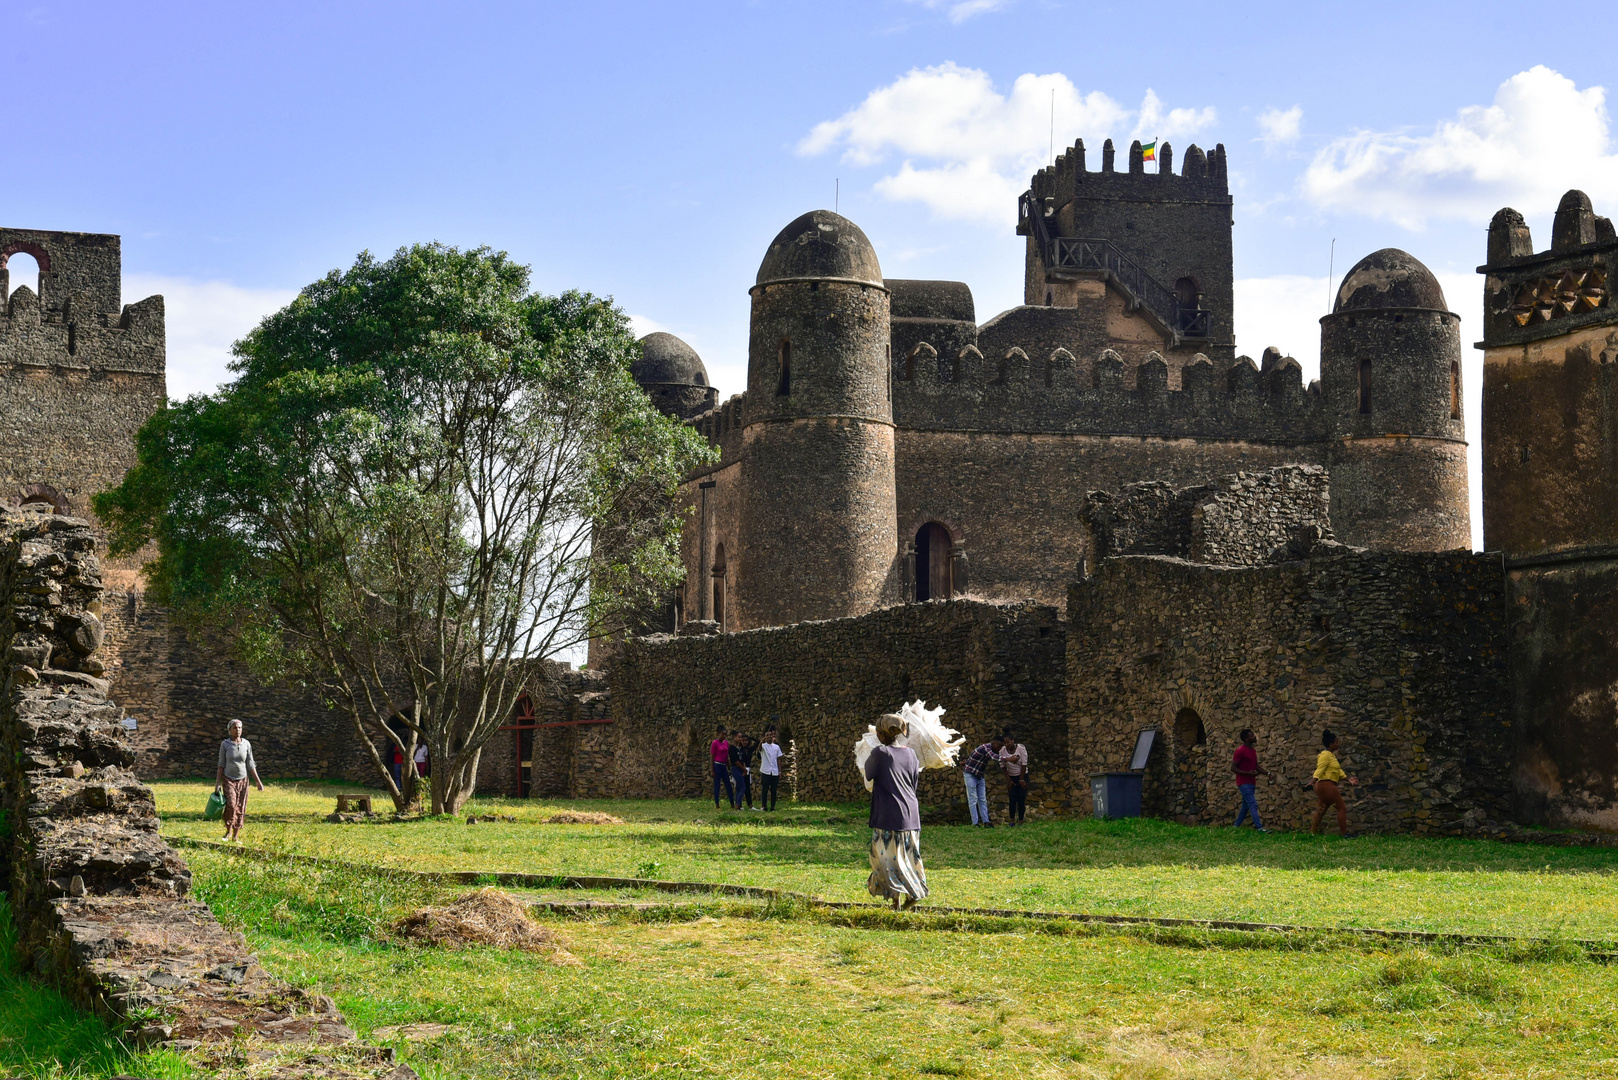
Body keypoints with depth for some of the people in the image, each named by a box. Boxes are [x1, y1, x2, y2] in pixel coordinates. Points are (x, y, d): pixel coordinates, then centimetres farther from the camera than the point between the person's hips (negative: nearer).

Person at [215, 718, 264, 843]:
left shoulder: (246, 744, 1)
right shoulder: (225, 744, -4)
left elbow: (250, 765, 5)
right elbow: (221, 764, -1)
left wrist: (258, 781, 2)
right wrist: (218, 782, -6)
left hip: (242, 780, 2)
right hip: (228, 780, -2)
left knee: (240, 809, 1)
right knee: (231, 805, -19)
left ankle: (236, 837, 11)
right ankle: (228, 831, 0)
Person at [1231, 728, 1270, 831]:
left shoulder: (1253, 751, 13)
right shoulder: (1240, 751, -14)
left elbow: (1256, 766, 21)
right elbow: (1233, 768, -15)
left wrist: (1267, 773, 5)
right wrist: (1248, 773, -25)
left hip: (1251, 783, 9)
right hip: (1244, 783, -9)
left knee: (1245, 806, 13)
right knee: (1253, 805, -14)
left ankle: (1236, 826, 21)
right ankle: (1259, 827, -19)